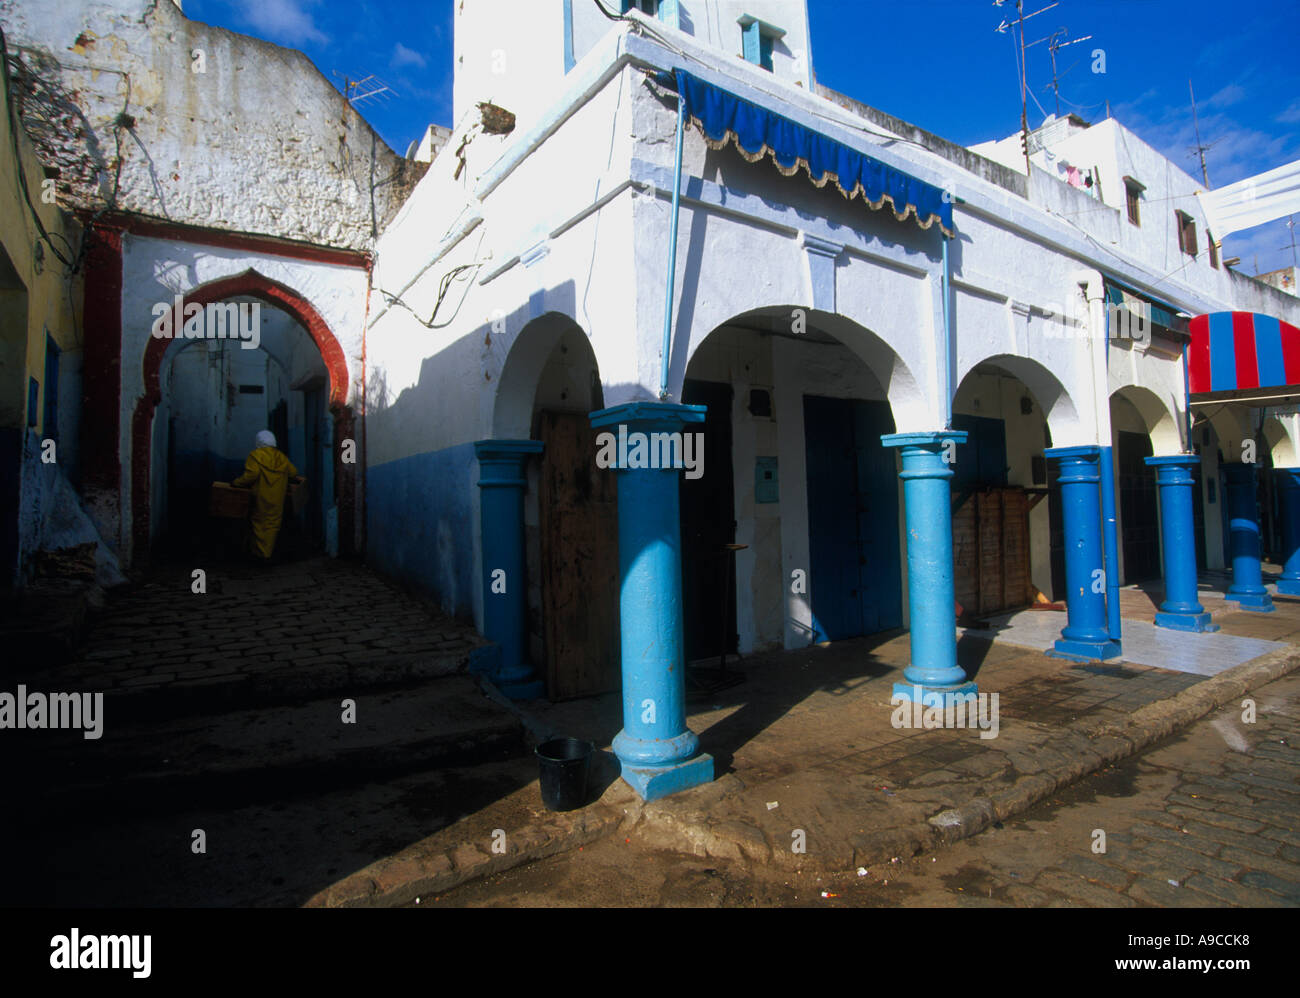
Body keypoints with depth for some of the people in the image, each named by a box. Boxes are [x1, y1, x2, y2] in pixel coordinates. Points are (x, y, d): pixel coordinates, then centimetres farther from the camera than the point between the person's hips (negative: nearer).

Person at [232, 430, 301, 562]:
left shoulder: (256, 455, -8)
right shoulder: (281, 457, 7)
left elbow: (251, 475, -19)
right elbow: (294, 473, 10)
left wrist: (236, 483, -7)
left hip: (260, 497, -4)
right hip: (277, 499, 4)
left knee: (258, 523, 7)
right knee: (272, 524, 9)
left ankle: (259, 553, 11)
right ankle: (267, 553, 11)